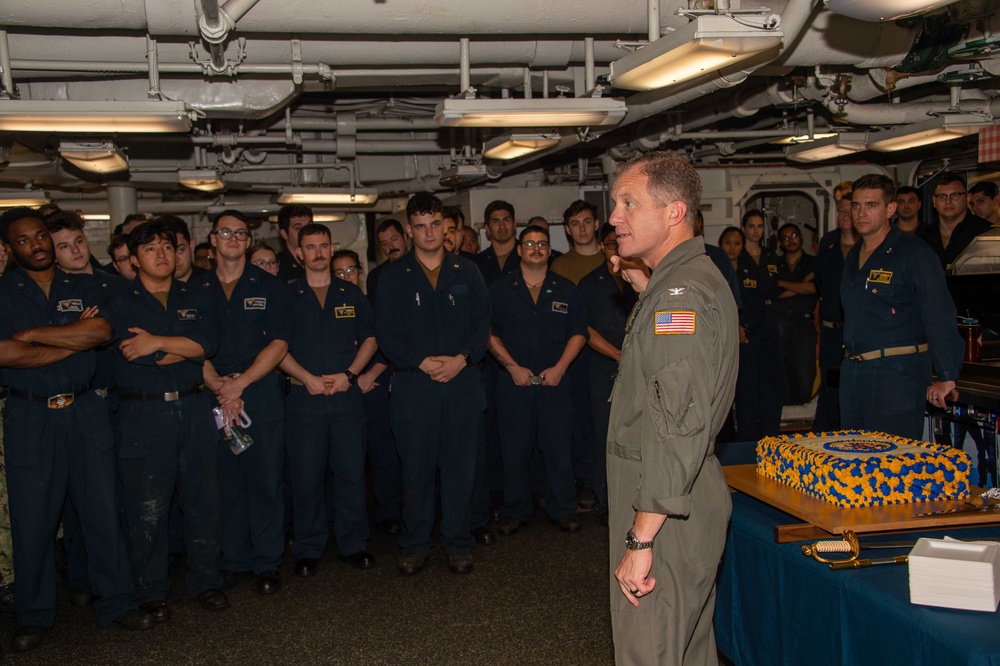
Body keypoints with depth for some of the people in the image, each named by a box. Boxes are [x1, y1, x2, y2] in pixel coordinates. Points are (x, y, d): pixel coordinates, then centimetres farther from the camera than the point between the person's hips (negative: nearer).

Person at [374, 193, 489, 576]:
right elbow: (385, 332, -1)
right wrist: (421, 361, -14)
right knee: (416, 468, 4)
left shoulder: (467, 273, 11)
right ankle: (414, 545, 18)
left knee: (461, 466, 4)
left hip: (463, 383, 1)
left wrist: (462, 358, -11)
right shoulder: (394, 277, 6)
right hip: (413, 385, -1)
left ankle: (458, 543, 18)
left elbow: (482, 323, 5)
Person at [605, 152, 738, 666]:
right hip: (691, 497, 11)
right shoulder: (693, 278, 14)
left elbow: (678, 425, -28)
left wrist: (640, 539, -26)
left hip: (665, 509, -11)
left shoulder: (682, 291, -21)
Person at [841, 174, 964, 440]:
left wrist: (946, 377, -21)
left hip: (897, 372, -7)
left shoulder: (914, 254, -9)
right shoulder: (853, 256, 15)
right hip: (852, 372, 8)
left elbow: (939, 317, -16)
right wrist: (850, 361, 17)